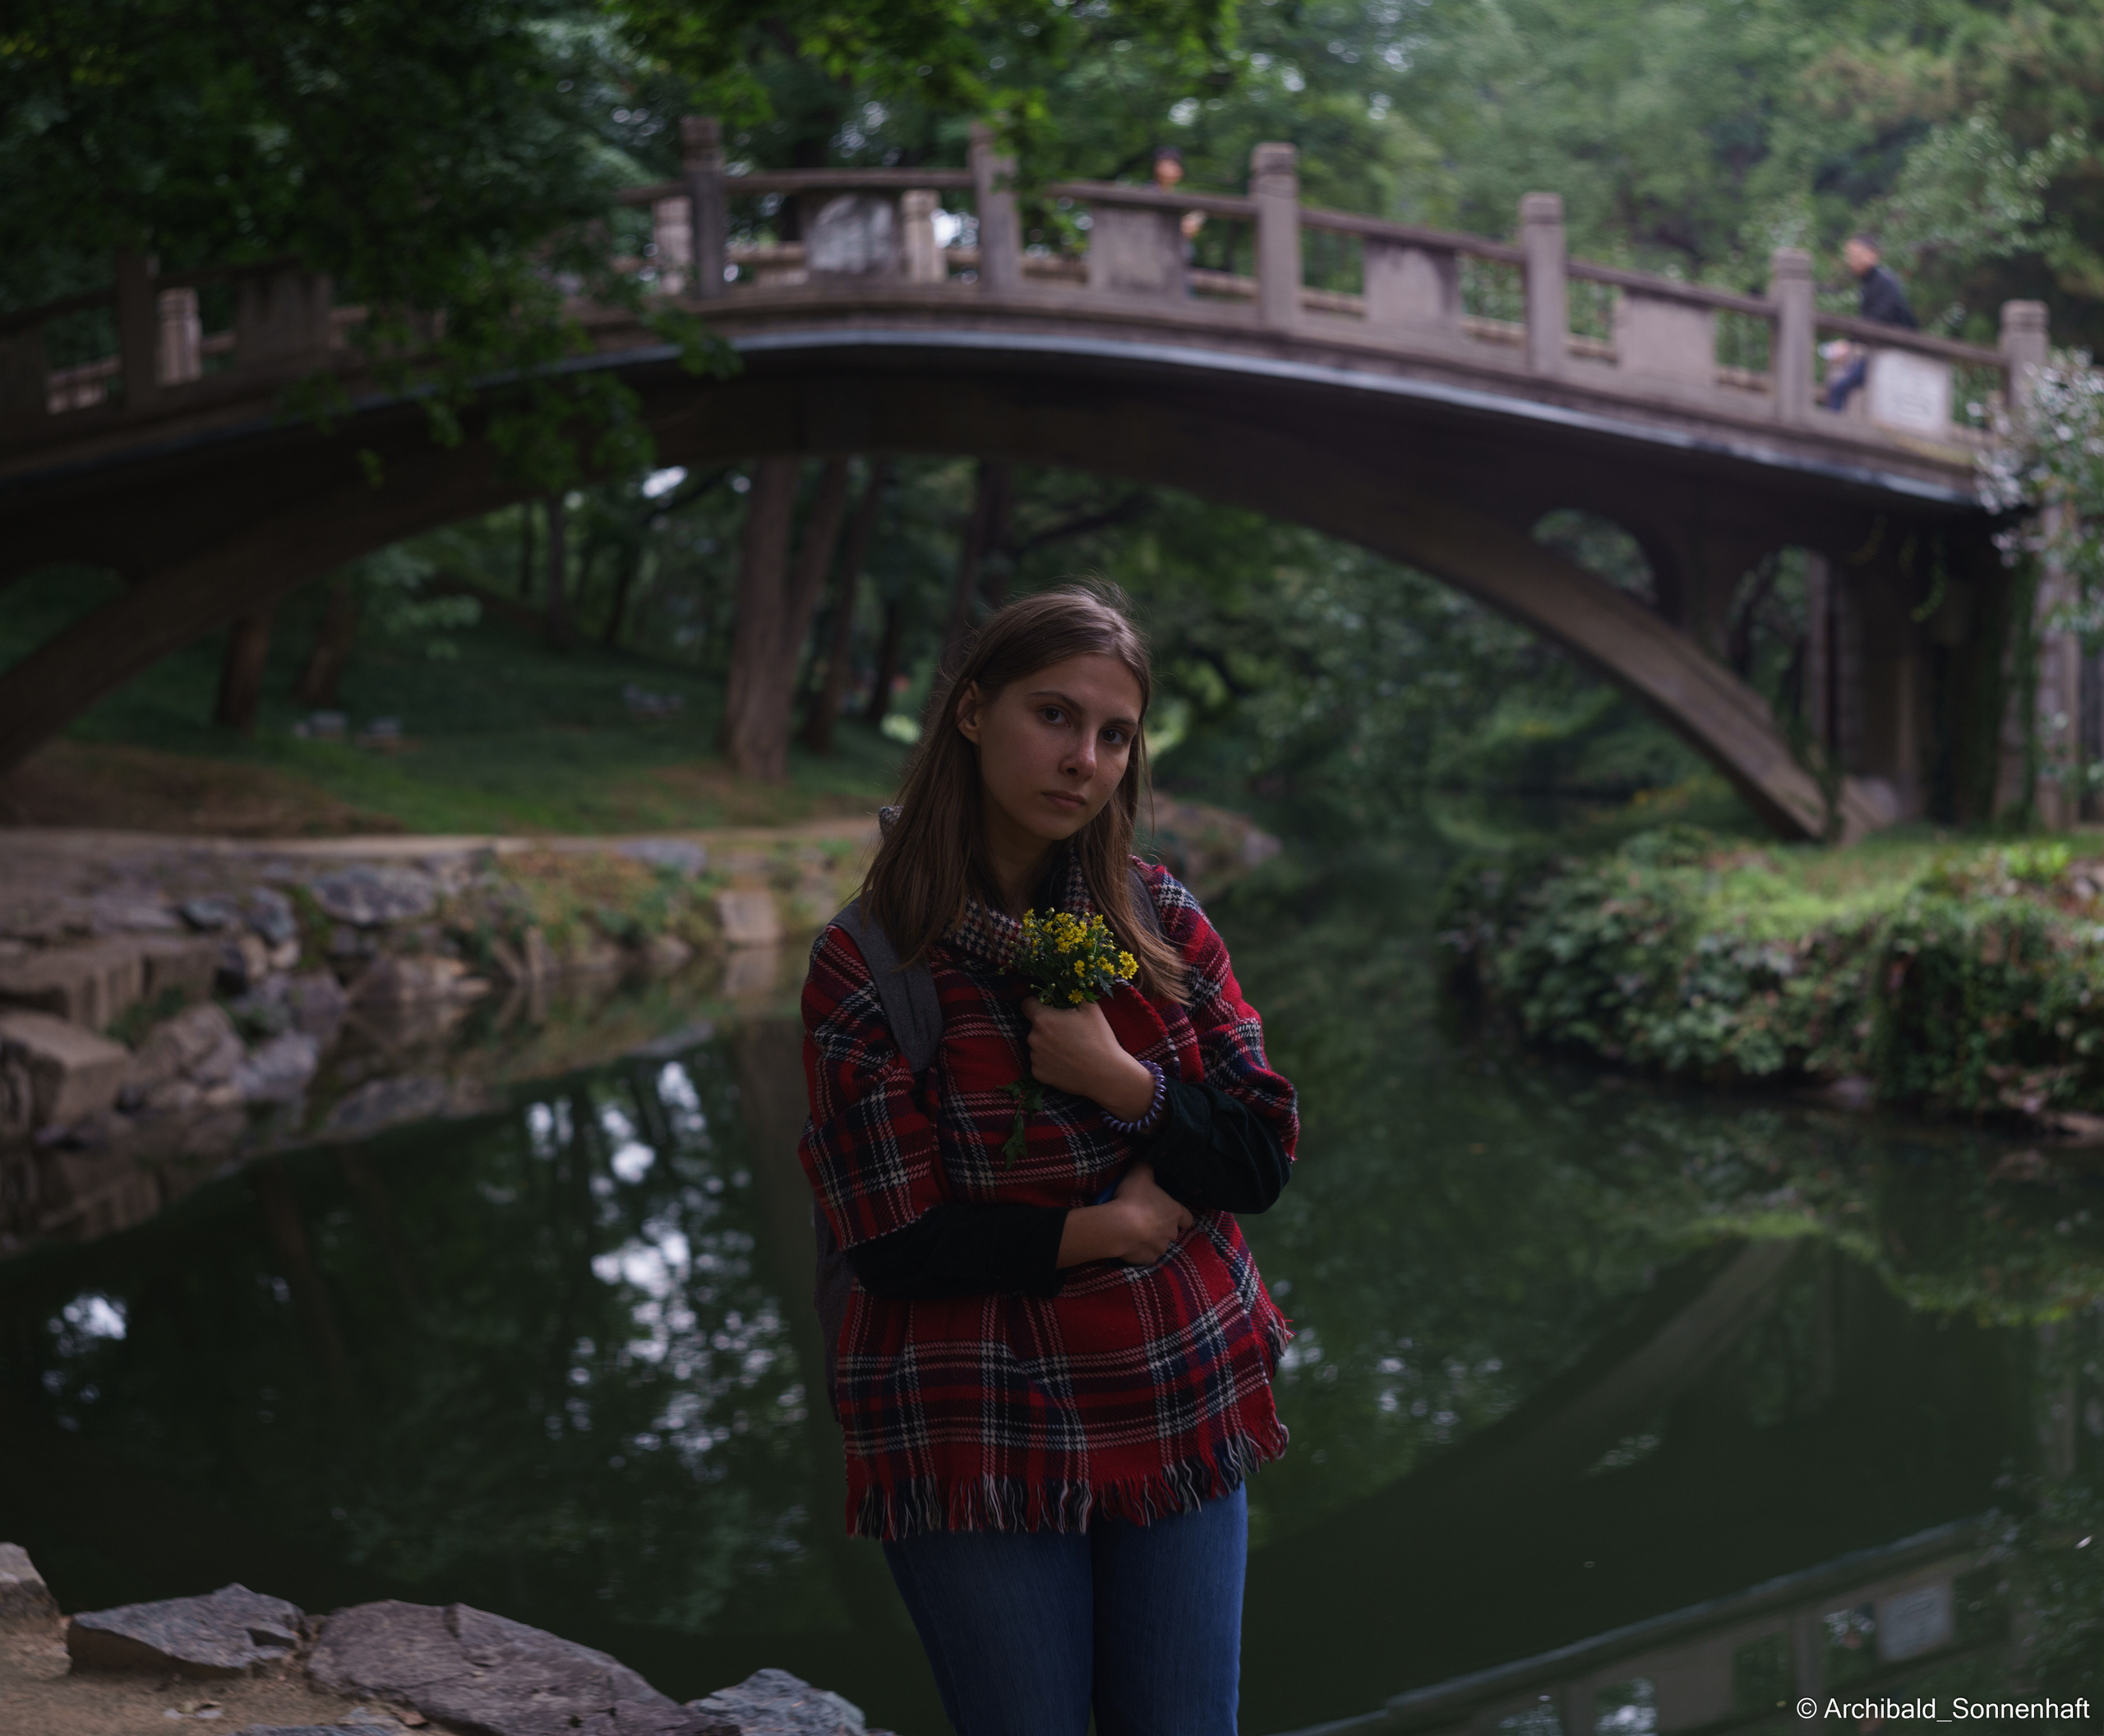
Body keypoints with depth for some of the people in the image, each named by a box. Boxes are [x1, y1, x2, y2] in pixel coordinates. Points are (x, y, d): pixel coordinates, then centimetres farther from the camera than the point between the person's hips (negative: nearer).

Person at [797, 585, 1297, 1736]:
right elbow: (897, 1243, -13)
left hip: (1181, 1417, 4)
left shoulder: (1160, 920, 3)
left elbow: (1263, 1155, -1)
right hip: (978, 1449, -4)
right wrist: (1118, 1227, -12)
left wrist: (1123, 1083, -17)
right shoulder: (869, 962, -10)